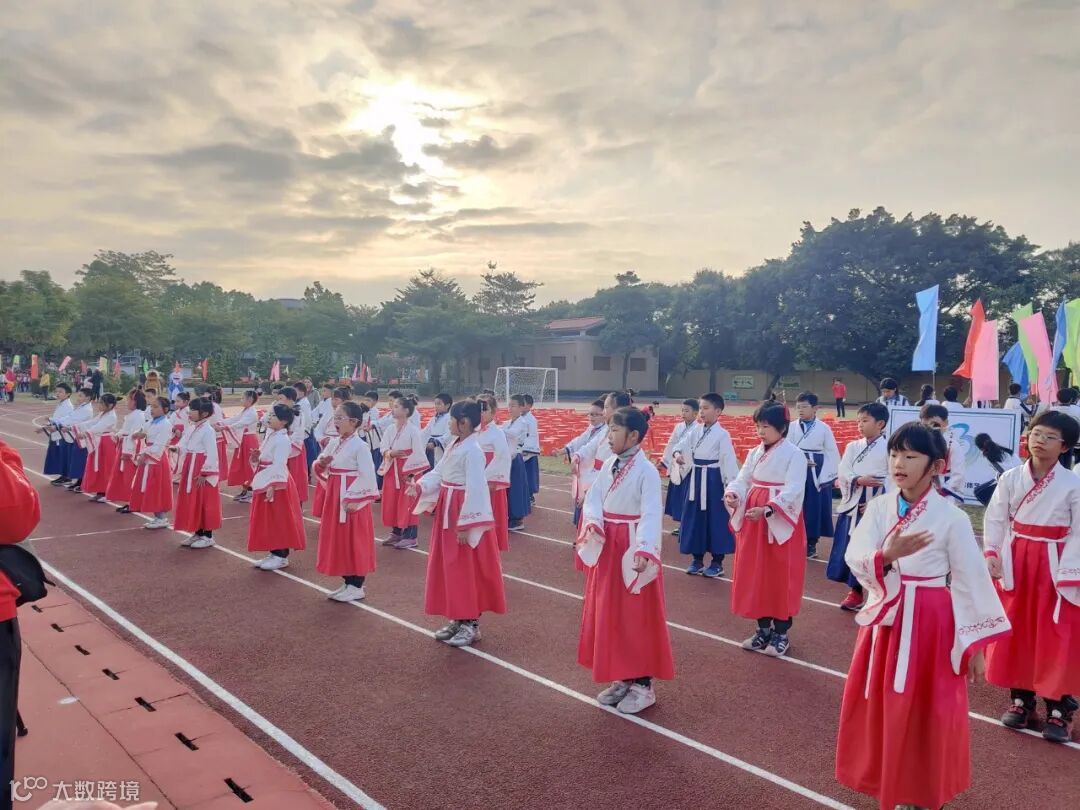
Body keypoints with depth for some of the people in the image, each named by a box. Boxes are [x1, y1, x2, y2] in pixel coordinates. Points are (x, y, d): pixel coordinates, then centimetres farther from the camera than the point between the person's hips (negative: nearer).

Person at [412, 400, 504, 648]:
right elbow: (438, 473, 15)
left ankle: (471, 624, 13)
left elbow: (475, 489, -23)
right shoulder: (456, 446, 10)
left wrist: (465, 524, -24)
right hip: (448, 512, 10)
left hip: (463, 514, -10)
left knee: (468, 571, 0)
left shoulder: (472, 451, -20)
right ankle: (458, 619, 28)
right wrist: (419, 487, -3)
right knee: (450, 568, 16)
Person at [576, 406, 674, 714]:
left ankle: (643, 684, 17)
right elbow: (593, 498, 4)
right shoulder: (609, 465, 7)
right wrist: (593, 523, -17)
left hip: (632, 550, -8)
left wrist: (643, 550, -37)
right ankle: (623, 678, 29)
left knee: (637, 618, 2)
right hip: (607, 548, 8)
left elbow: (651, 514, -24)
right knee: (608, 615, 14)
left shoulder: (646, 470, -16)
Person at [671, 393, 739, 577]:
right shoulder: (695, 430, 5)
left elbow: (729, 461, -11)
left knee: (715, 519, 1)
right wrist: (677, 454, -26)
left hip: (713, 479, -5)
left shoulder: (722, 434, -9)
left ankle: (717, 563, 14)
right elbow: (683, 444, -2)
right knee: (694, 517, 10)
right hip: (695, 477, 5)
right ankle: (697, 560, 22)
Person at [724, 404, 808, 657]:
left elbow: (793, 491, -19)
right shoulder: (755, 453, 10)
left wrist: (767, 509, -32)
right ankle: (763, 628, 24)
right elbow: (742, 479, 7)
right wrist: (732, 494, -16)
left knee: (781, 576, 1)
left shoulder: (794, 454, -10)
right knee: (756, 575, 11)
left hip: (780, 520, -6)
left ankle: (781, 633, 14)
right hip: (753, 519, 7)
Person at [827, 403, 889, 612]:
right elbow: (842, 473, -1)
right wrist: (858, 480, -20)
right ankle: (855, 591, 21)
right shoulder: (853, 446, 7)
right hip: (852, 503, 4)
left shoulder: (888, 448, -4)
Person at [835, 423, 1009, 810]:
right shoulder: (879, 507, -3)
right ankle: (882, 778, 38)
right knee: (879, 703, 15)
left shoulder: (951, 518, -13)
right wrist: (886, 556, -35)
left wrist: (975, 645, -5)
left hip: (929, 623, -4)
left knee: (923, 710, 8)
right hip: (885, 616, 4)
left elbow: (971, 582, -7)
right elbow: (855, 559, -13)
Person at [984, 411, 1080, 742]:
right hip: (1015, 561, 3)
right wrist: (991, 555, -9)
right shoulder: (1010, 478, -1)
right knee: (1016, 631, 10)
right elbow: (995, 519, 2)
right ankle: (1021, 698, 24)